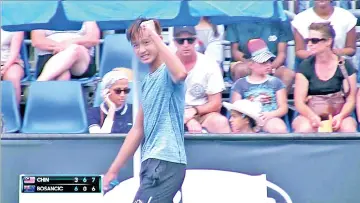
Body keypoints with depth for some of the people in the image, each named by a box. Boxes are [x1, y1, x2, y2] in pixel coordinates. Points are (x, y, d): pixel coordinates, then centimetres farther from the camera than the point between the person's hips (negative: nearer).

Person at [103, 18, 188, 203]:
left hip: (165, 161, -9)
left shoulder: (167, 72, -7)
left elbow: (180, 74, -34)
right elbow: (138, 130, 21)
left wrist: (153, 34, -30)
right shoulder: (147, 82, 18)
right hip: (153, 161, 9)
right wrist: (113, 170, 22)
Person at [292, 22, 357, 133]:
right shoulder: (305, 66, -1)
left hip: (337, 116, 0)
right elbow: (299, 102, -6)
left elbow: (350, 100, -2)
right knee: (304, 128, -34)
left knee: (348, 128, -32)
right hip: (310, 114, 0)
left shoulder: (345, 66, -1)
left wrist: (340, 116, -23)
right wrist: (312, 116, -27)